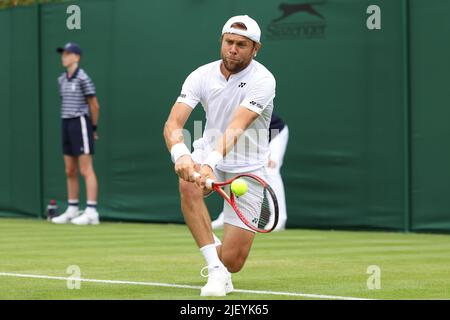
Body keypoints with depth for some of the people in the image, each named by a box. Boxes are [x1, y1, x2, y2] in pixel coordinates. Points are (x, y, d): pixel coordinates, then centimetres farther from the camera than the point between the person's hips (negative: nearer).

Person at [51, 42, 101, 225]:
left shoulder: (82, 78, -10)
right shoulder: (62, 80, 12)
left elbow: (94, 105, -6)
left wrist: (94, 128, 2)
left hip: (80, 123, -8)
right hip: (66, 124, 8)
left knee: (86, 170, -9)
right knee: (70, 171, 11)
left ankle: (91, 212, -9)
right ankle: (72, 210, 18)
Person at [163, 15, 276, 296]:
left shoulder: (263, 80, -20)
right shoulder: (202, 76, -9)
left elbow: (236, 128, -34)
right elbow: (173, 123, -20)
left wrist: (212, 163, -51)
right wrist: (180, 154, -43)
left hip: (247, 167, -2)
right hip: (208, 153, 3)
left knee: (232, 262, -8)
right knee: (188, 183, -37)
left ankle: (222, 266, 33)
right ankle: (215, 268, -27)